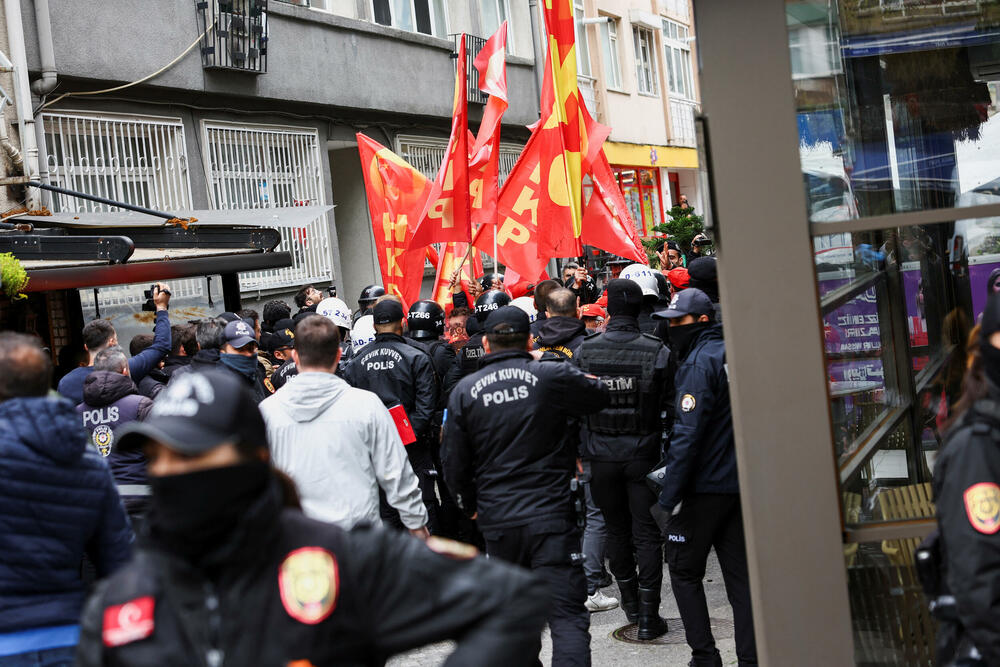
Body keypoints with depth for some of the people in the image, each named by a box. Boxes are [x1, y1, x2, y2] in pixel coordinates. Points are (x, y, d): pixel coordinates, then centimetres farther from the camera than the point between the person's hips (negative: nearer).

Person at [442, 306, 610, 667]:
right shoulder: (552, 376, -6)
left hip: (497, 521, 3)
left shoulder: (464, 391, 2)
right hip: (551, 516, -3)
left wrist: (470, 505, 21)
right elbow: (600, 395, 12)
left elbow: (454, 463, 6)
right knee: (567, 614, -4)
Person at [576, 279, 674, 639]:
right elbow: (669, 407, -4)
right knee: (647, 534, 4)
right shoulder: (658, 352, -11)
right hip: (644, 454, -2)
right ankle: (648, 616, 3)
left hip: (602, 456, 2)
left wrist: (580, 451, 12)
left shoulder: (585, 351, -7)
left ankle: (630, 601, 32)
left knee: (616, 529, 18)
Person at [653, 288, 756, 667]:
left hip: (704, 486, -8)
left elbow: (687, 433, -20)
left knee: (684, 571, 6)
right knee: (740, 574, 9)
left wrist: (670, 495, -18)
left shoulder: (699, 362, -15)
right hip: (739, 482, 8)